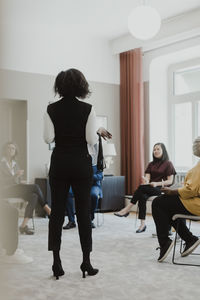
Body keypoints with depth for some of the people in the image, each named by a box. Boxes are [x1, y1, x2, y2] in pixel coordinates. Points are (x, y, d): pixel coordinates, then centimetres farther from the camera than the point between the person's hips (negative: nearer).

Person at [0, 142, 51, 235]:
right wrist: (16, 176, -18)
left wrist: (19, 175, -5)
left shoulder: (15, 163, 19)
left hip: (16, 188, 7)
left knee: (33, 196, -24)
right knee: (35, 187, -24)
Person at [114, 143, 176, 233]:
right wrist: (145, 180, -17)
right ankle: (142, 224, -35)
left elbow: (170, 181, -2)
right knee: (142, 196, -32)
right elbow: (147, 178, 8)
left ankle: (127, 209, -28)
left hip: (162, 189, -4)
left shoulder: (168, 164, 6)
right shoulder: (151, 164, 21)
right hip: (150, 188, 4)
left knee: (141, 188, -32)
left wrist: (157, 183, -17)